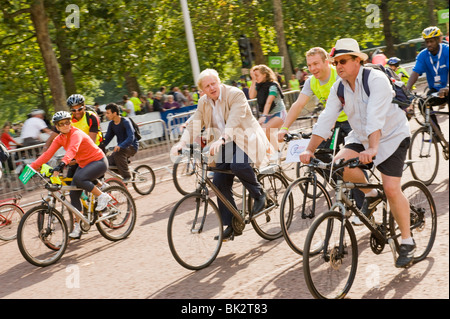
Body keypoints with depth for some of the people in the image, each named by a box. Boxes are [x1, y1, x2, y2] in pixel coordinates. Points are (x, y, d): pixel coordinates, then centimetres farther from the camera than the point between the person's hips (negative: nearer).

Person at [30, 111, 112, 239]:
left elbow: (72, 149, -42)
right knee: (74, 194, -2)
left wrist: (62, 164, -59)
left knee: (79, 179, -33)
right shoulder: (59, 139, 0)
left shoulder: (76, 133, -24)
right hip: (83, 164, 8)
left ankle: (102, 196, -12)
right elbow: (48, 153, -8)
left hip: (98, 162, -8)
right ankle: (77, 227, 7)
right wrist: (32, 166, -20)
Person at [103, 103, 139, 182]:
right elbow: (107, 138, 8)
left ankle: (127, 176, -22)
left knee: (118, 153, -36)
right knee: (109, 162, -15)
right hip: (120, 147, 7)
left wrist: (120, 146, -45)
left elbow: (131, 138, -30)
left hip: (132, 147, -7)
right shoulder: (111, 124, 2)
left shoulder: (125, 122, -19)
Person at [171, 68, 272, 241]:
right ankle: (231, 224, 8)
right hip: (224, 145, 6)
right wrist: (182, 143, -21)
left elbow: (233, 121, -29)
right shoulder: (203, 103, 5)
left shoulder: (235, 94, -15)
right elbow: (194, 124, -3)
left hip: (245, 138, -6)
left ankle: (259, 194, -8)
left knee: (238, 165, -35)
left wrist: (221, 139, -45)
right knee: (219, 182, -4)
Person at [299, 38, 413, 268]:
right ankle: (371, 195, 6)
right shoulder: (338, 88, -4)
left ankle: (407, 242, 2)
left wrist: (373, 149, -49)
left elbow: (376, 117, -37)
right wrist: (309, 150, -18)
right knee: (340, 162, -21)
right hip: (361, 137, 6)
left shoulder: (376, 80, -23)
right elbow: (326, 120, -9)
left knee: (391, 189, -15)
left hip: (391, 136, -6)